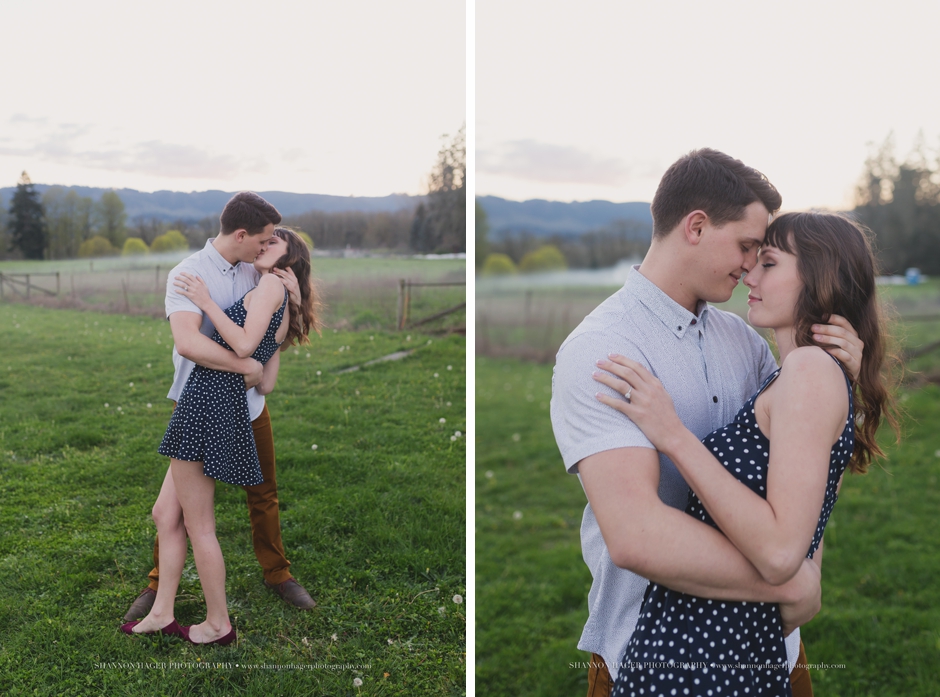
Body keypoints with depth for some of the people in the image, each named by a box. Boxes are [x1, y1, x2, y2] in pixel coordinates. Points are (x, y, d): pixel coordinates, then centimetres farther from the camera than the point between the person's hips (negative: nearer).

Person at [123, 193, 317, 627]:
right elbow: (188, 342, -34)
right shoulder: (188, 274, -18)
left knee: (264, 495, 15)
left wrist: (294, 295, -12)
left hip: (250, 405, 5)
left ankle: (277, 574, 31)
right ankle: (158, 586, 27)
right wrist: (248, 366, -27)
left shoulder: (254, 272, -1)